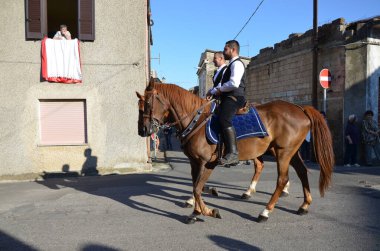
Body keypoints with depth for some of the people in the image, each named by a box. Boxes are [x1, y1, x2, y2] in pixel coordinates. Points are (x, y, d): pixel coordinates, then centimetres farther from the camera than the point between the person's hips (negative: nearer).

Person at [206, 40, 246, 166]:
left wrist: (220, 90, -9)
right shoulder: (231, 65, 28)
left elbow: (234, 83, -22)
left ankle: (233, 153, -36)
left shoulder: (237, 63, -5)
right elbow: (223, 83, 31)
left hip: (234, 97, -11)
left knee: (224, 119, -31)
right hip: (228, 98, 11)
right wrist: (213, 91, 13)